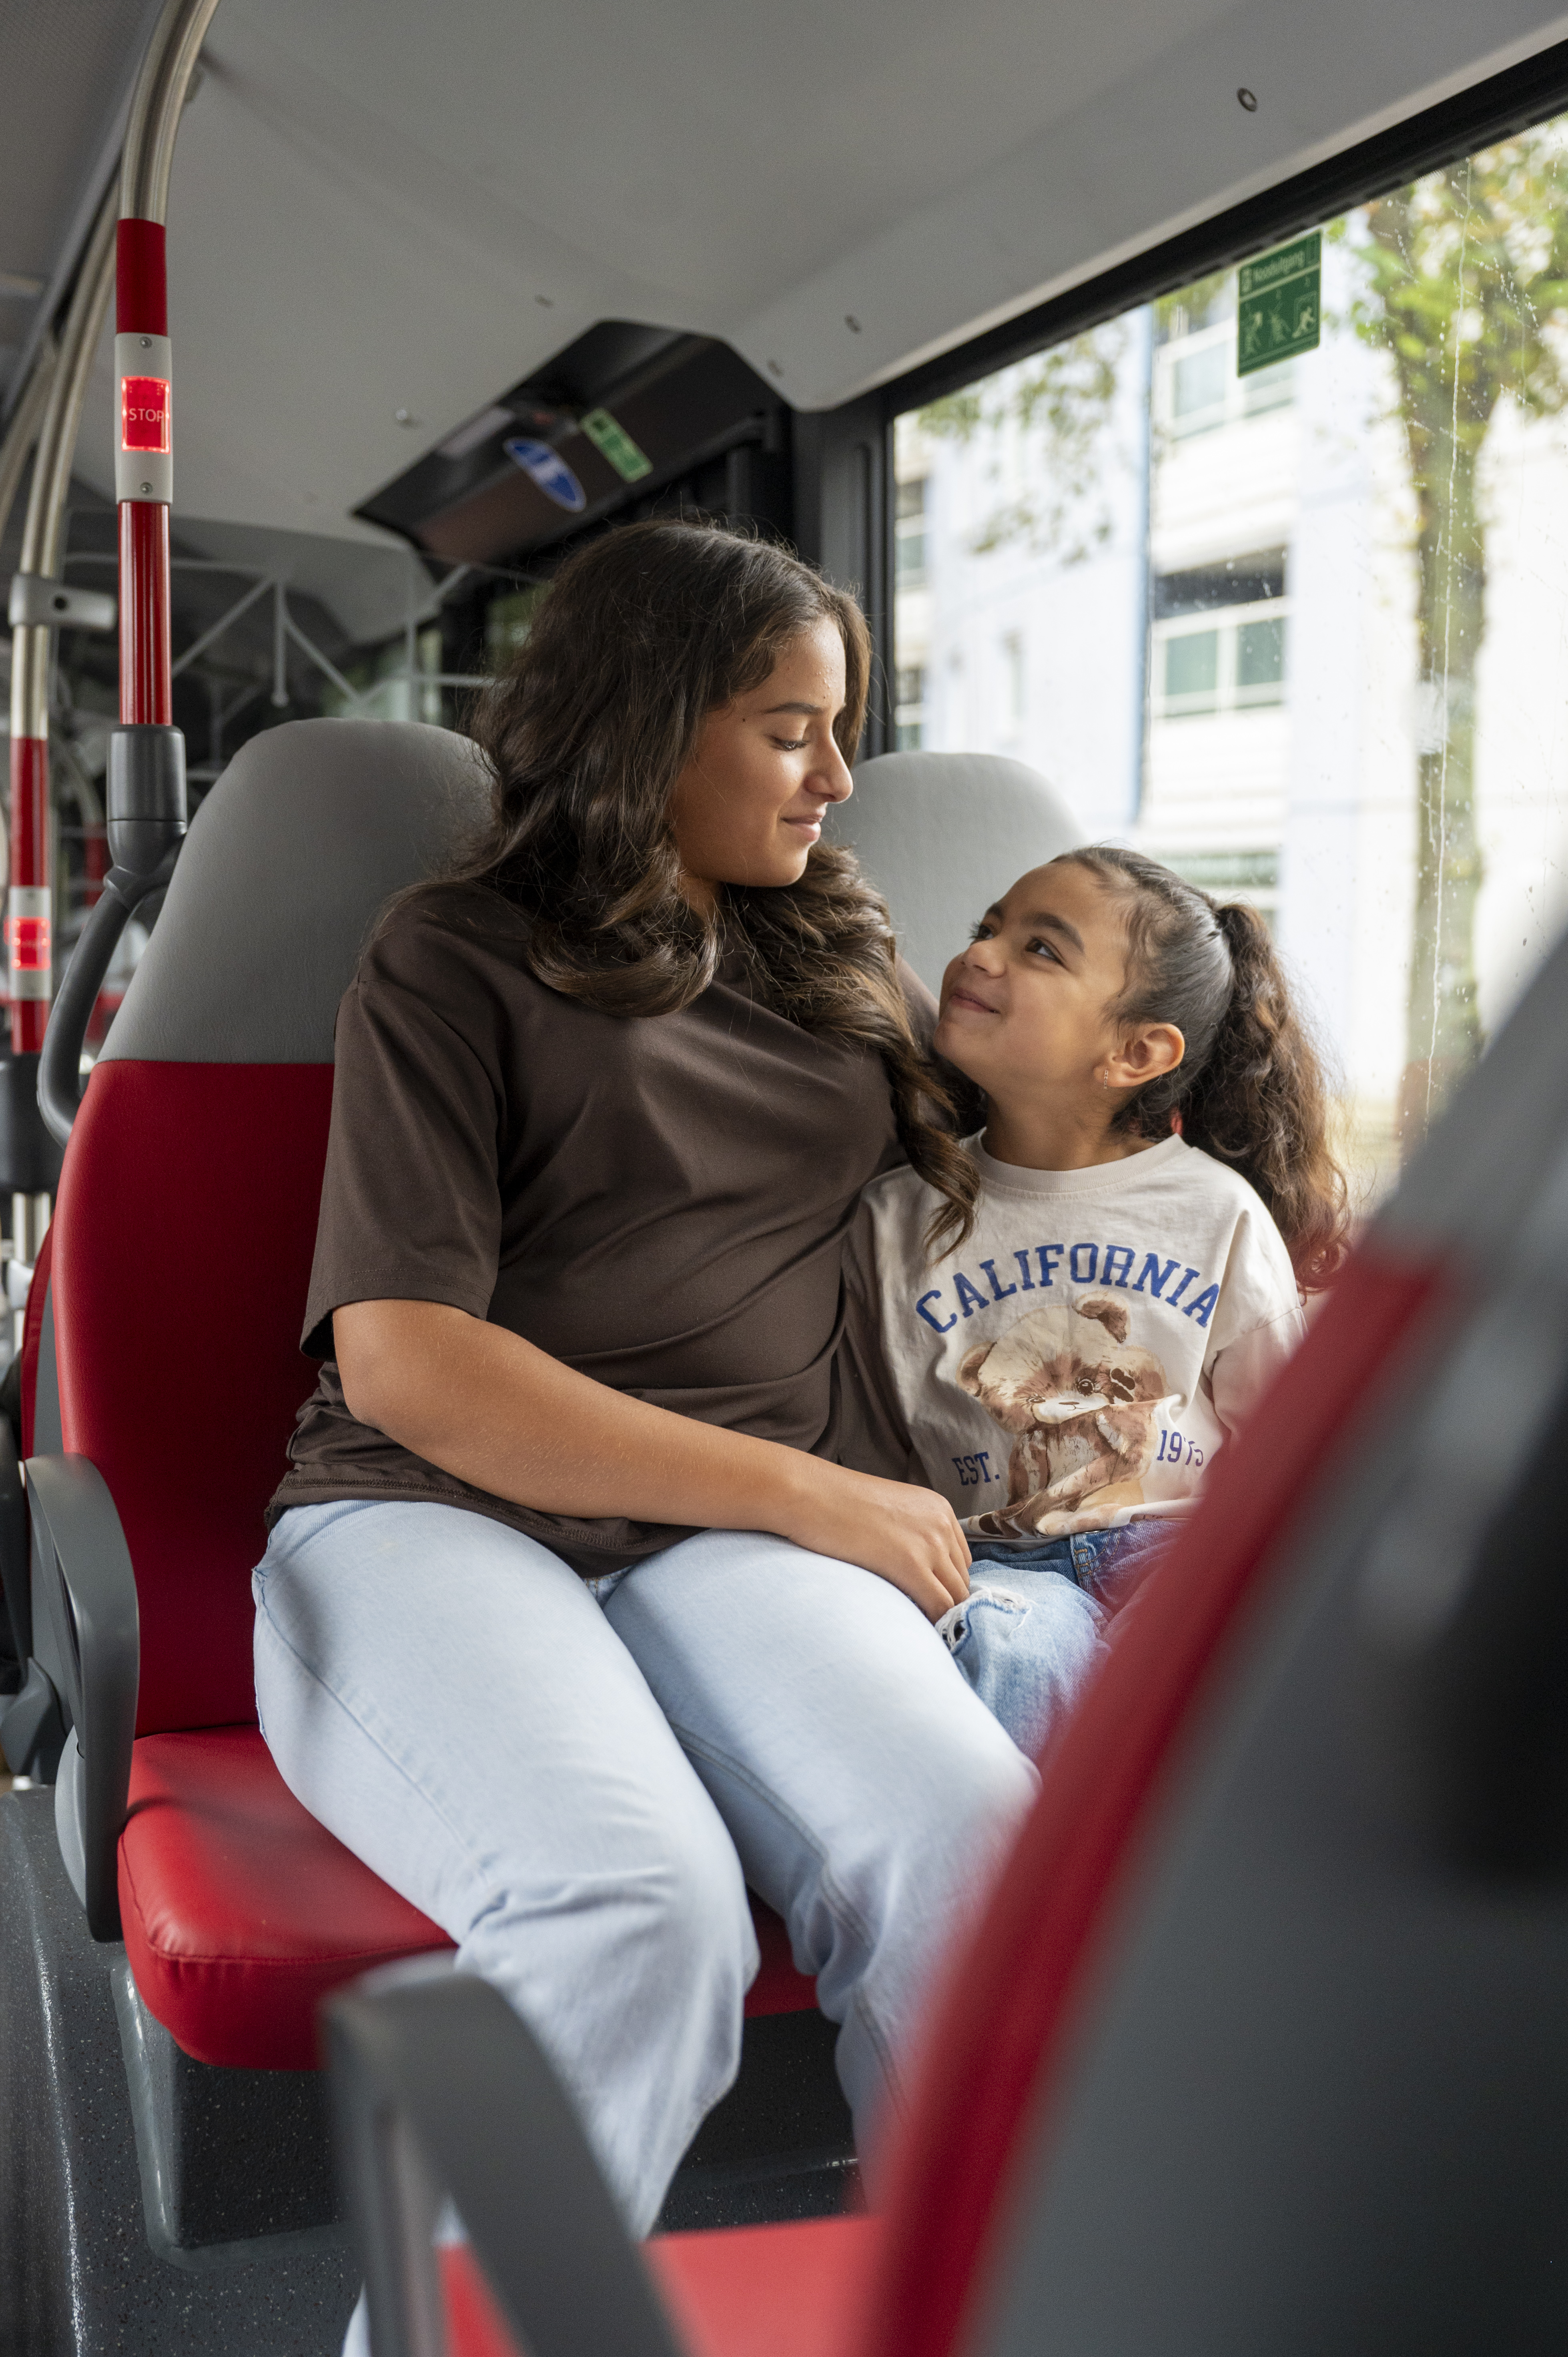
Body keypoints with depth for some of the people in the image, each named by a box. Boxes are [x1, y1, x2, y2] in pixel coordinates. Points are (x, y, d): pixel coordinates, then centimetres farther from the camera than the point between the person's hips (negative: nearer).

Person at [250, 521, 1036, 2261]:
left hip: (734, 1542, 4)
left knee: (984, 1873, -31)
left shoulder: (844, 960, 25)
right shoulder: (453, 962, 8)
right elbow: (403, 1360, -5)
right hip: (427, 1523, -3)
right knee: (640, 1910, -36)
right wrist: (810, 1494, -7)